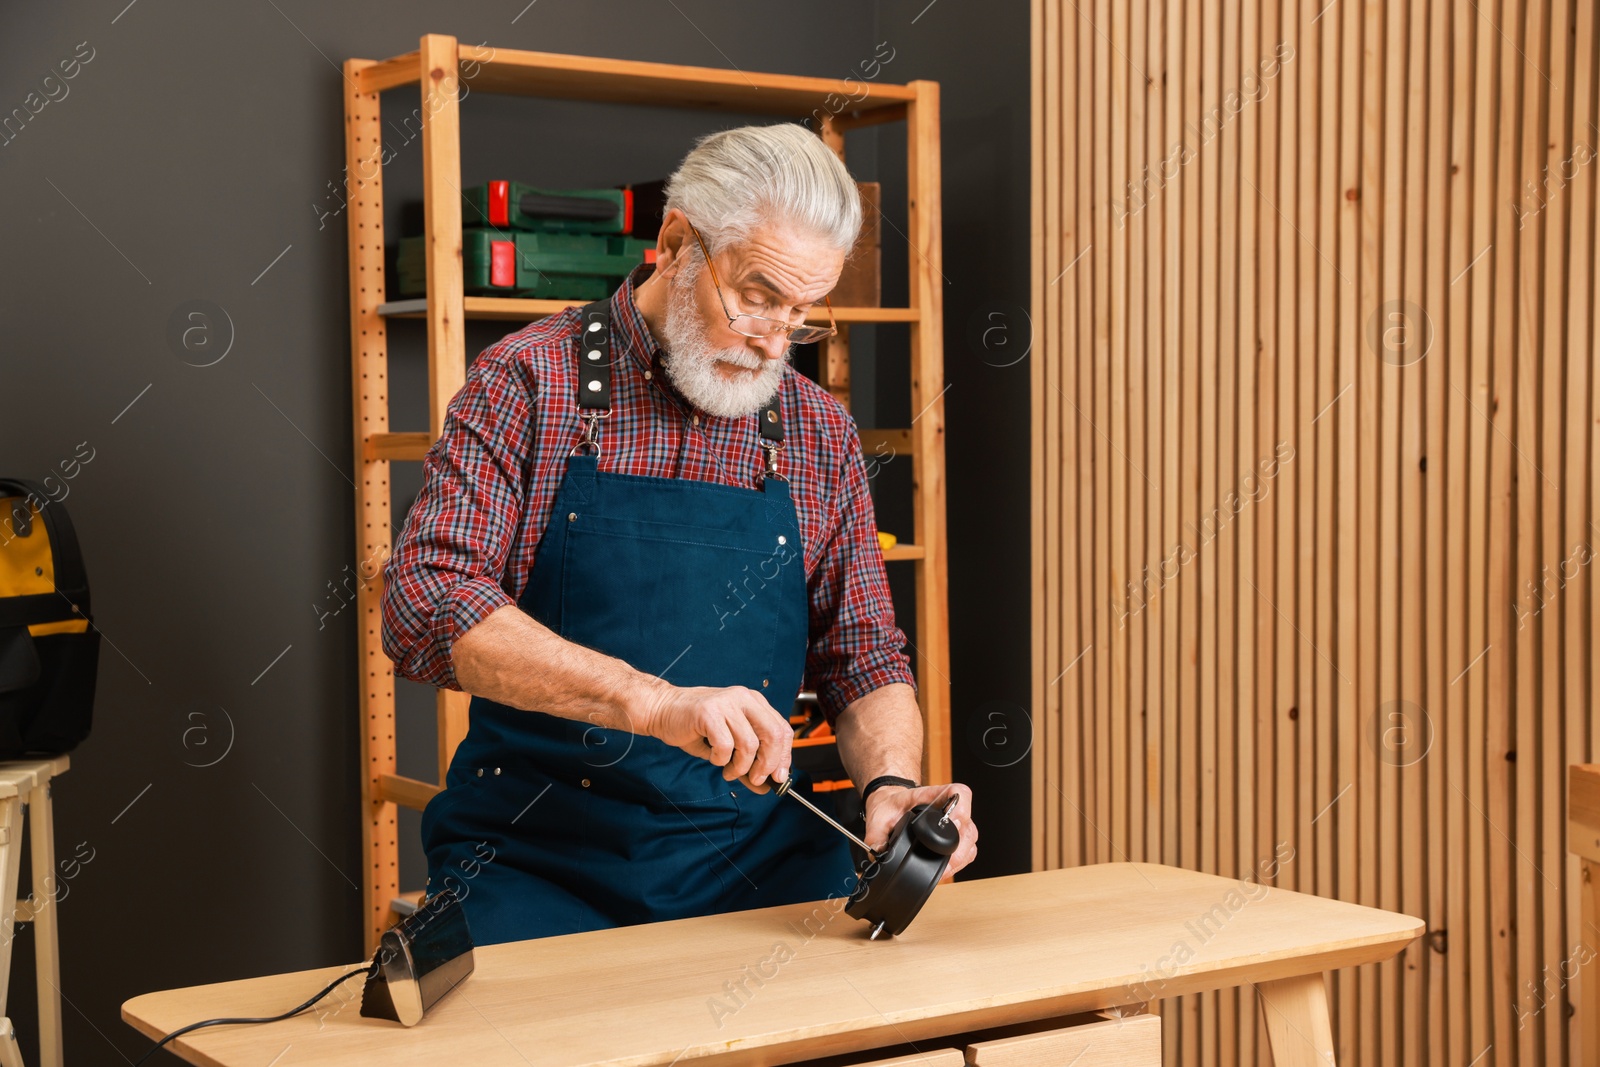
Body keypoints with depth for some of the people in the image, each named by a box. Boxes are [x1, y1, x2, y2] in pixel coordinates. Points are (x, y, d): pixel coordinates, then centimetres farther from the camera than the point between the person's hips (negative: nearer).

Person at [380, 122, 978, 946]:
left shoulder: (820, 435, 10)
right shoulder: (528, 382, -2)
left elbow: (863, 659, 14)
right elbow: (427, 603, -15)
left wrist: (893, 783, -9)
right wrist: (650, 701, -26)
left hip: (757, 862, 4)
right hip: (536, 862, -3)